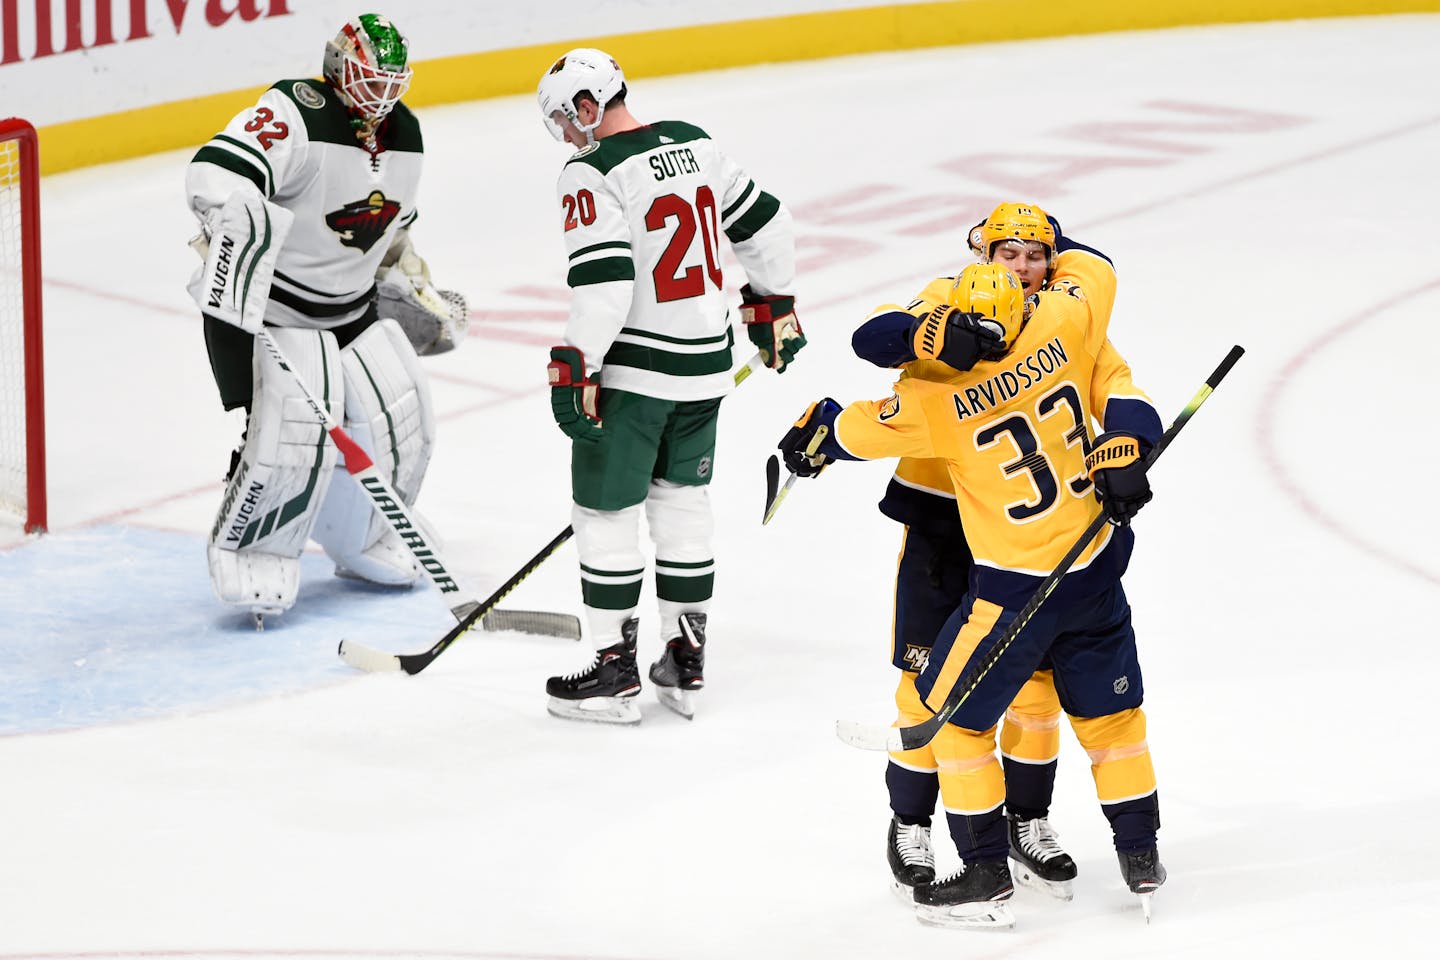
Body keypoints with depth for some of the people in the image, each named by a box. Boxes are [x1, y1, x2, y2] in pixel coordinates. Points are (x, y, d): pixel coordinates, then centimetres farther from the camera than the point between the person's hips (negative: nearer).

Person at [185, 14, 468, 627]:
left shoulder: (403, 137, 6)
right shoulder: (297, 116, -22)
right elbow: (216, 174, -37)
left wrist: (420, 292, 23)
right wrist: (235, 239, -47)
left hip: (351, 306, 8)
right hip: (265, 302, -8)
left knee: (399, 414, 5)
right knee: (292, 430, -20)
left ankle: (364, 539, 28)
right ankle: (247, 555, -1)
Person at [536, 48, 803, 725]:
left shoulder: (591, 175, -16)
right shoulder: (693, 143, 6)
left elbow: (603, 283, -24)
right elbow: (762, 224, 14)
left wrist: (573, 370, -19)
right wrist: (774, 306, 26)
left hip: (631, 371, -7)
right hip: (706, 364, 7)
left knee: (605, 514, 4)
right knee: (683, 503, 17)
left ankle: (614, 671, 7)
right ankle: (685, 663, 21)